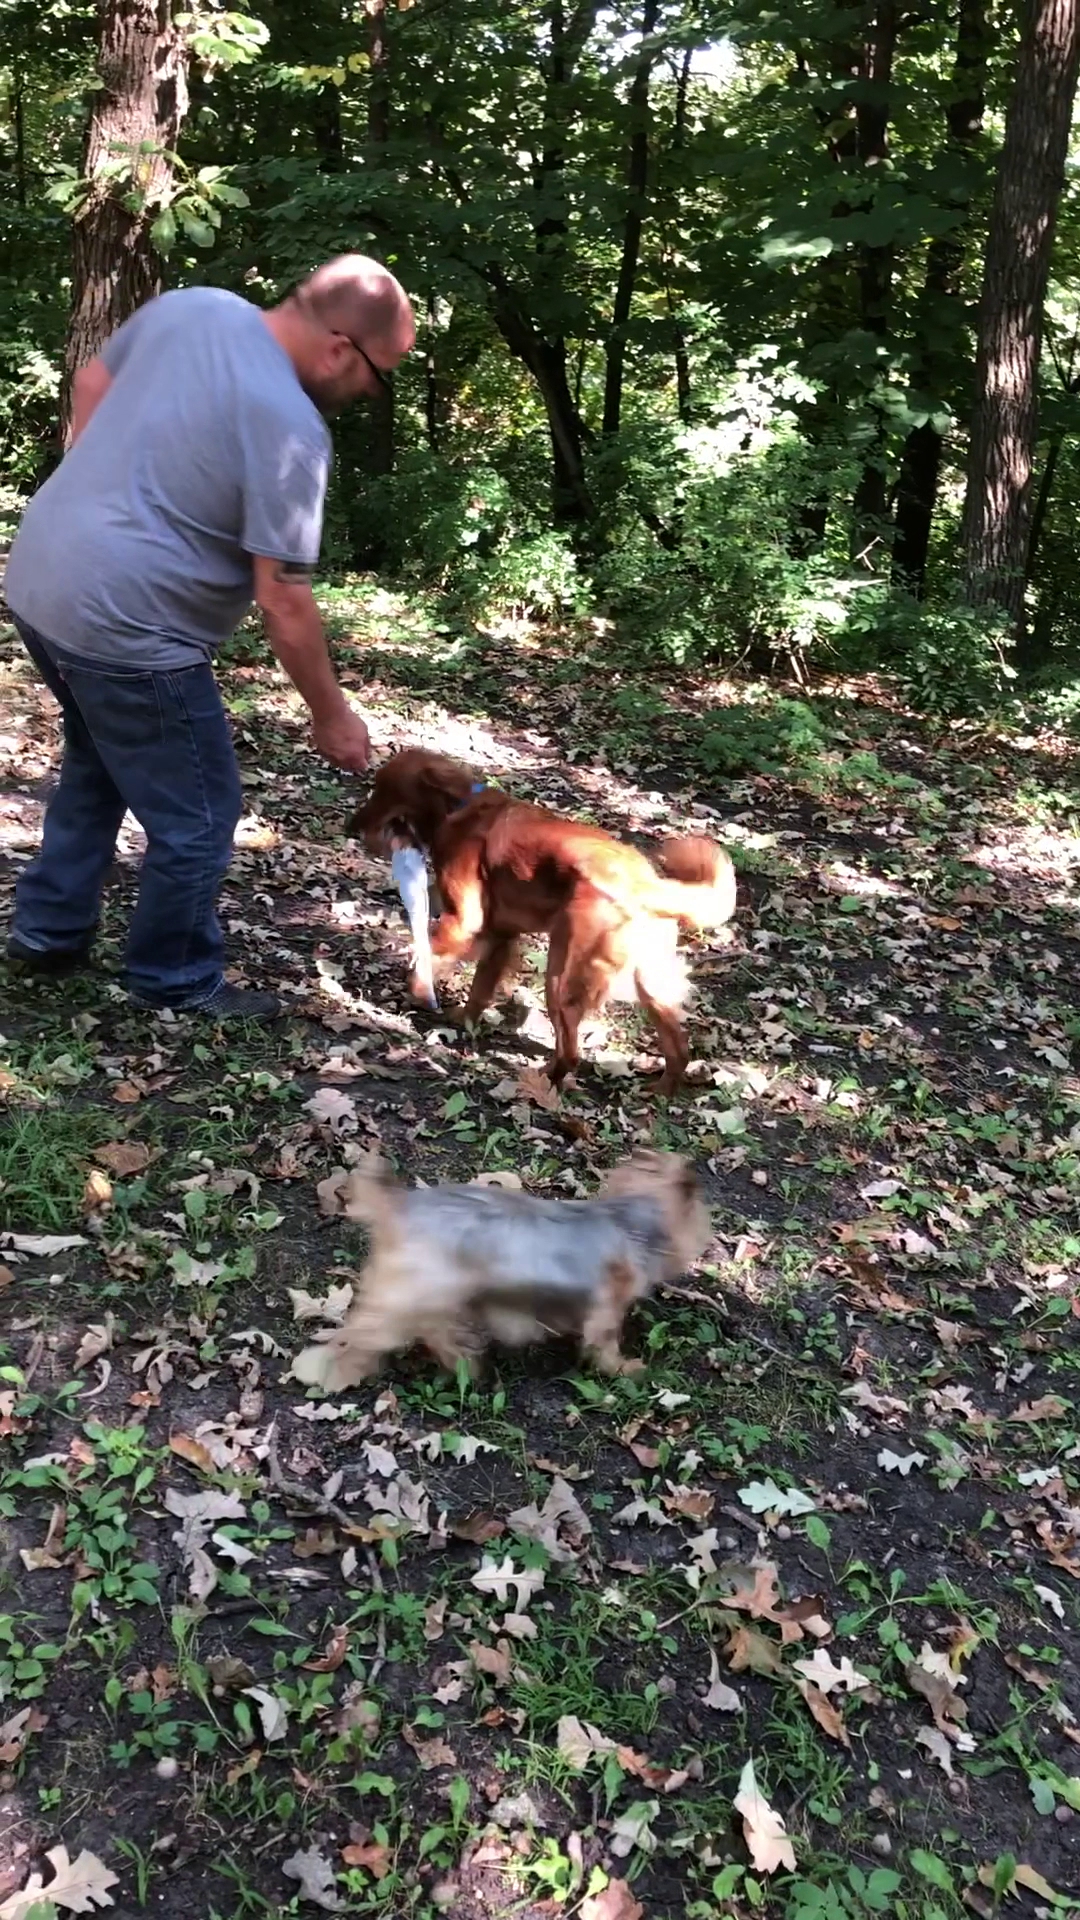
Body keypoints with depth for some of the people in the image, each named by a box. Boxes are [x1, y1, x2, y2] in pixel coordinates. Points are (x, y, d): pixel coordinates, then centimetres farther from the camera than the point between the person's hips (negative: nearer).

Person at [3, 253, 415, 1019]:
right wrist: (332, 716, -7)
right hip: (123, 625, -9)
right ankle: (177, 981, 23)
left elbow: (90, 387, 16)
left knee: (97, 766, 29)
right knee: (196, 818, 7)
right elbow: (284, 601, -18)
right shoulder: (290, 428, -20)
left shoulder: (190, 304, 3)